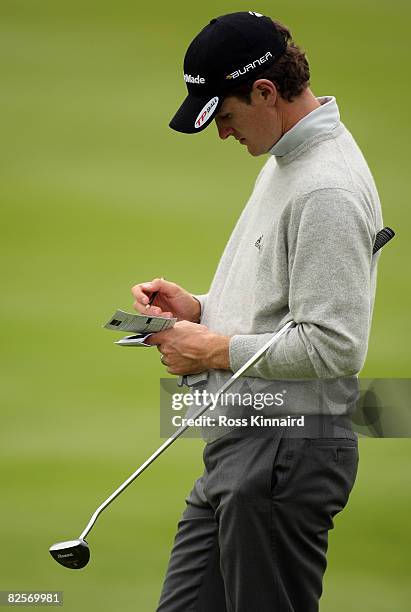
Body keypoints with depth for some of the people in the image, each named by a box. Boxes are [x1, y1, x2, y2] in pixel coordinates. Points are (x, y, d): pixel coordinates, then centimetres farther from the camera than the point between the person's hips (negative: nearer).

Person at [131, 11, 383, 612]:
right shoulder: (283, 163, 16)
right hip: (237, 449, 11)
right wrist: (199, 309, 9)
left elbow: (332, 348, -25)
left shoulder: (327, 190, -19)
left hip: (285, 455, -10)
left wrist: (216, 351, -13)